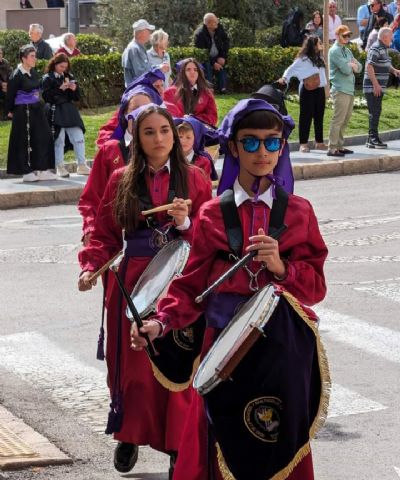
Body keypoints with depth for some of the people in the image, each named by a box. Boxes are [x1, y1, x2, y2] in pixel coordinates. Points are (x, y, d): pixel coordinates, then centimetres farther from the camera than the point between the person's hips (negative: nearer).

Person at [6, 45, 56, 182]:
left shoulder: (33, 72, 6)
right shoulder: (17, 75, -15)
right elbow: (10, 95, -8)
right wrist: (10, 111, 1)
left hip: (36, 110, 7)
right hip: (23, 112, -7)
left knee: (43, 139, 5)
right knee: (25, 142, 1)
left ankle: (42, 170, 12)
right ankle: (26, 172, 10)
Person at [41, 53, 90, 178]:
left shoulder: (69, 77, 12)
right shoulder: (47, 79, -3)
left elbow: (77, 97, 14)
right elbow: (46, 96, -13)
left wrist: (74, 89, -6)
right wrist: (60, 89, -17)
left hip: (70, 111, 5)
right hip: (56, 113, -5)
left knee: (79, 138, 1)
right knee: (59, 140, -2)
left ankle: (82, 166, 7)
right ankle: (60, 167, 7)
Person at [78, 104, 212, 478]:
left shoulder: (194, 179, 3)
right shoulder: (122, 180, 6)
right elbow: (105, 234, 7)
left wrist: (185, 222, -17)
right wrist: (90, 268, -7)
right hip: (135, 281, 1)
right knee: (135, 363, 6)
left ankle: (179, 446, 8)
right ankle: (130, 437, 24)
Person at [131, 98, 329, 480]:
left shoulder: (299, 212, 3)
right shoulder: (212, 214, 2)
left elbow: (316, 287, 0)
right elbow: (192, 284, 0)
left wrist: (282, 267, -19)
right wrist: (161, 322, -16)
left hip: (282, 349, 0)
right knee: (224, 444, 3)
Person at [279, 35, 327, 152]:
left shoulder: (319, 58, 14)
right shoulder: (303, 59, -7)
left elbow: (322, 74, 16)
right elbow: (291, 69, -8)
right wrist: (285, 78, -24)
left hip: (319, 90, 7)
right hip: (307, 90, -7)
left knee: (319, 116, 10)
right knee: (306, 116, -4)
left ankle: (319, 142, 16)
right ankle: (303, 144, -2)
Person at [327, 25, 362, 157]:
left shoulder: (347, 51, 20)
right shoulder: (335, 51, -9)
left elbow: (359, 67, 14)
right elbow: (346, 70, -19)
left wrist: (352, 65, -7)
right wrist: (351, 65, 2)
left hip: (350, 90, 9)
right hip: (340, 90, -9)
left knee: (345, 120, 13)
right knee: (338, 120, -11)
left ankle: (339, 146, 20)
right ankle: (332, 149, -11)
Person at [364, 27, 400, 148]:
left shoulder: (383, 49, 16)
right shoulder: (376, 49, -16)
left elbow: (386, 65, 29)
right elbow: (369, 66, -23)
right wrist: (376, 84, -25)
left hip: (379, 88, 10)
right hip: (373, 87, -10)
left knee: (375, 113, 11)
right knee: (374, 113, -8)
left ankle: (371, 140, 16)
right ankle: (373, 139, -7)